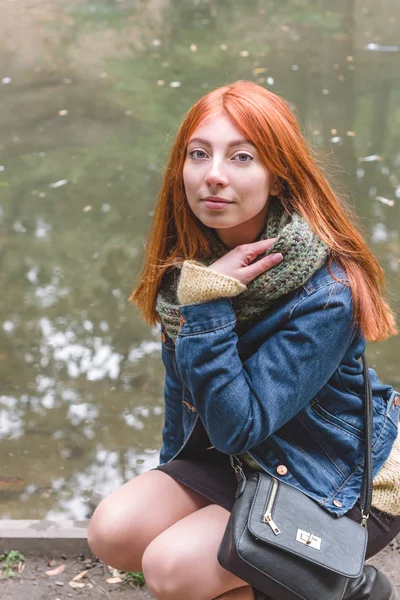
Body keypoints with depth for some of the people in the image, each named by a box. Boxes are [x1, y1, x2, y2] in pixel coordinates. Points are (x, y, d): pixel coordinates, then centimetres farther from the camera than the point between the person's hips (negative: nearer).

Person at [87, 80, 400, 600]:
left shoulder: (325, 296, -29)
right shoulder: (191, 260, -8)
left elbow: (238, 428, -30)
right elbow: (183, 380, 7)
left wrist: (207, 304, -35)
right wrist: (171, 486, 17)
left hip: (340, 485, -6)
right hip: (236, 458, 7)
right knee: (112, 532, -12)